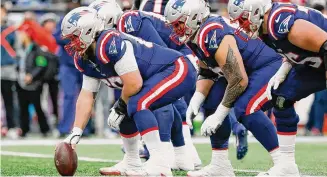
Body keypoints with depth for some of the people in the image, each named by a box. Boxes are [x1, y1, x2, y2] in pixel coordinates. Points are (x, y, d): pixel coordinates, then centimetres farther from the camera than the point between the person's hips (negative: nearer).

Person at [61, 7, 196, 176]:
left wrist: (120, 106, -7)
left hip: (178, 69, -10)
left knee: (137, 104, -27)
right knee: (125, 114, 14)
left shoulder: (110, 44, -26)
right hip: (157, 77, 10)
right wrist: (75, 134, 1)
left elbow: (134, 84, -26)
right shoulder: (85, 59, 4)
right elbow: (86, 96, 8)